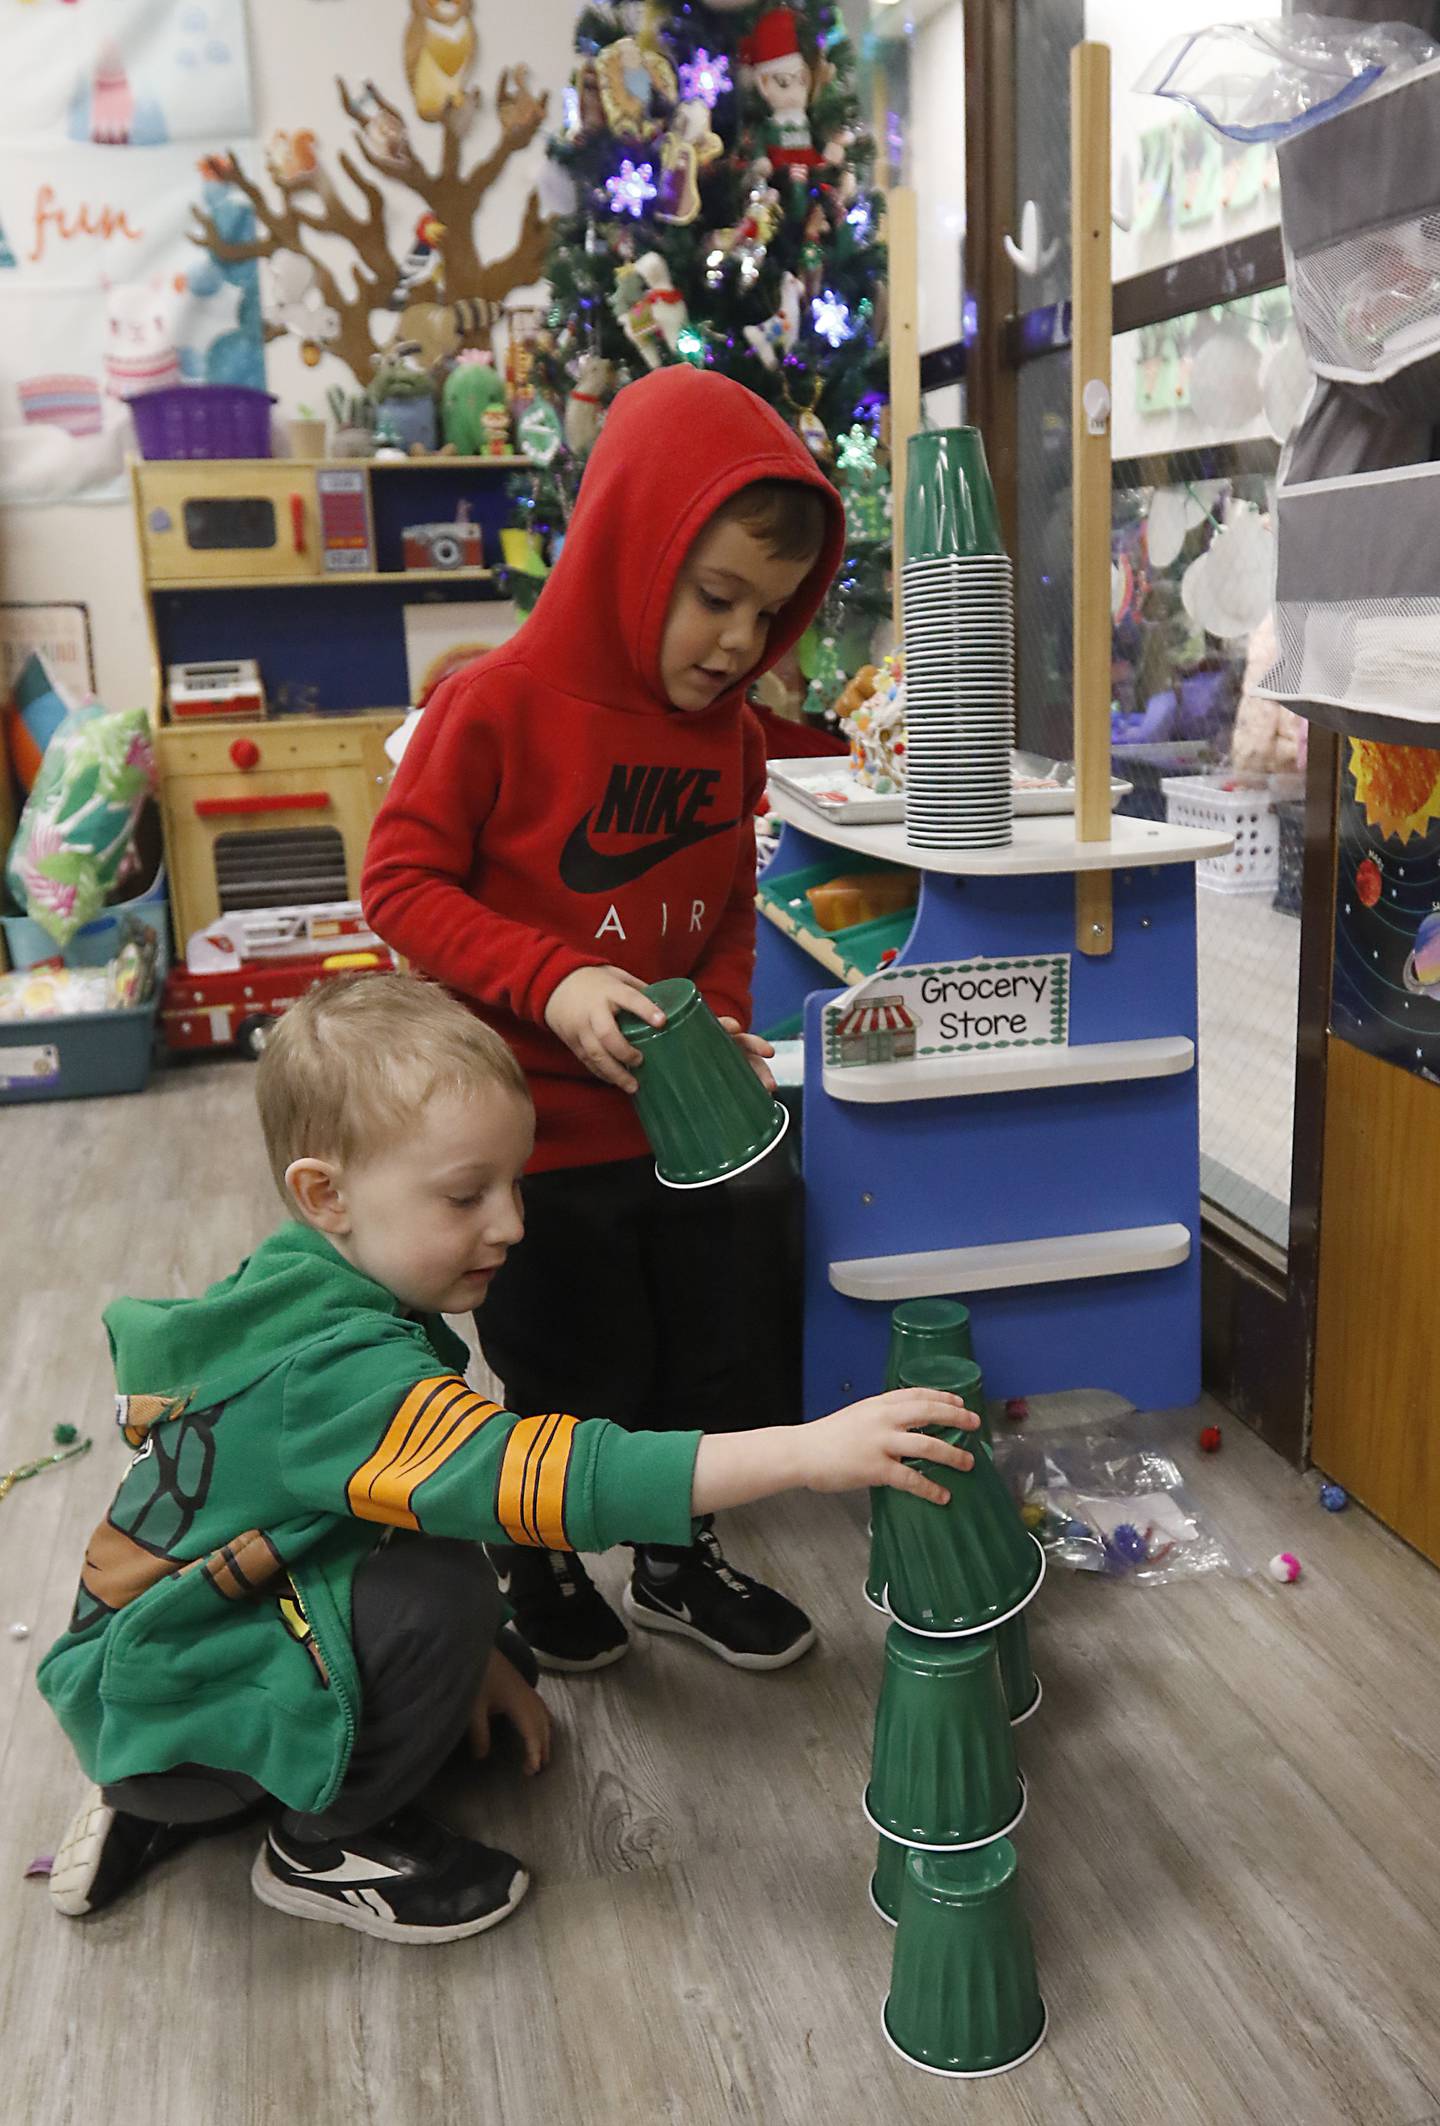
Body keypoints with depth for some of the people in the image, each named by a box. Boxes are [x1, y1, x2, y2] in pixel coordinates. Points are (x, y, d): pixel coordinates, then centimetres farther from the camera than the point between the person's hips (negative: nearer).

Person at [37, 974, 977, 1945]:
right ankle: (325, 1846, -1)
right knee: (438, 1587, -27)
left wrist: (470, 1653, 7)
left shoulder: (308, 1305, -1)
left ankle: (162, 1806, 17)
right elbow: (533, 1472, -41)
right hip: (155, 1709, -9)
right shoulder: (335, 1373, -31)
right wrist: (806, 1451, -43)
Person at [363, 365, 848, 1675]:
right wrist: (549, 981, -25)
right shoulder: (499, 707, -17)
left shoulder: (730, 732, 1)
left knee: (703, 1358, 17)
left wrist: (721, 1023, -4)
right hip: (542, 1129, -5)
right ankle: (535, 1567, 39)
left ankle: (682, 1563, 42)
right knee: (575, 1378, 10)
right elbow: (403, 880, -14)